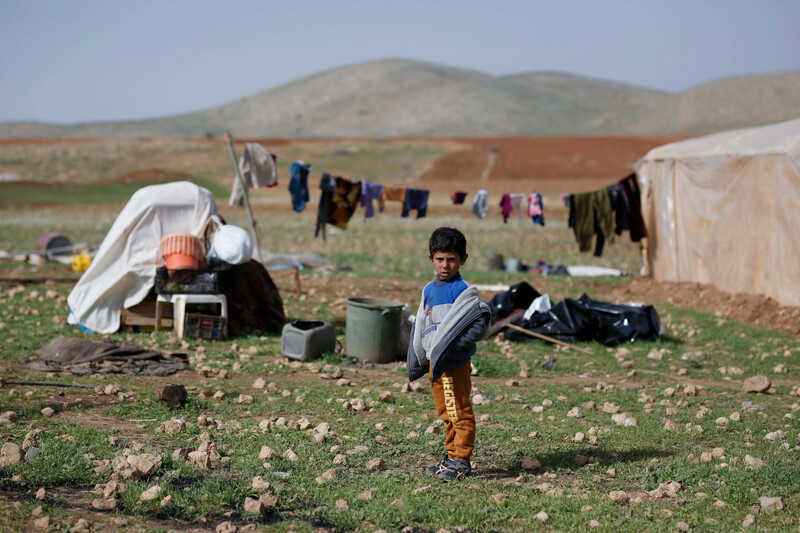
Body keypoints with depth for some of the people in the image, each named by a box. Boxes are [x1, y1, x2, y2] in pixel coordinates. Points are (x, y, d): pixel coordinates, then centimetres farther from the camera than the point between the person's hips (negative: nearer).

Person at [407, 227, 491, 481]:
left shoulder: (464, 290, -10)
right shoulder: (429, 290, 13)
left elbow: (481, 322, -17)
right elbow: (420, 326, 22)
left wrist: (453, 345, -21)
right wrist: (417, 360, 17)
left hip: (455, 363, -8)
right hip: (434, 362, 8)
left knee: (459, 412, -3)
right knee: (446, 413, 15)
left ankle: (461, 460, 4)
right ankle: (452, 457, 25)